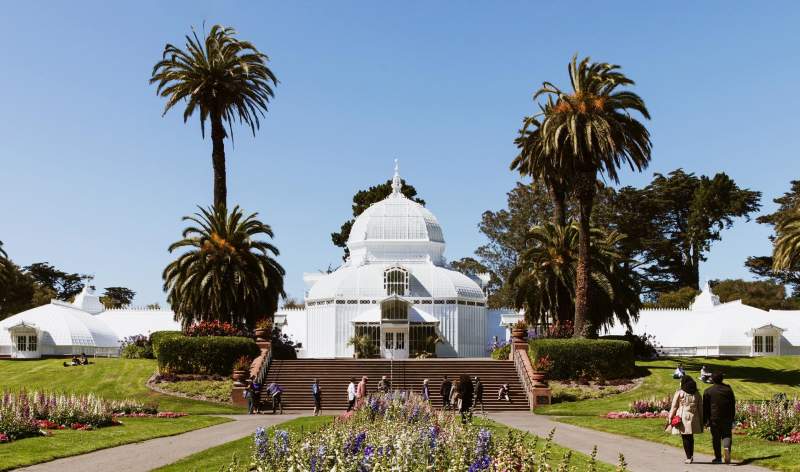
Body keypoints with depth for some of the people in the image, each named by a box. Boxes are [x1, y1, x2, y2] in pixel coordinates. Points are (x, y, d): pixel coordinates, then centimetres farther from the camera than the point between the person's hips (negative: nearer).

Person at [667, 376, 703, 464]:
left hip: (683, 418, -4)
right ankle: (691, 456, 19)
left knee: (685, 438, 1)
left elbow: (674, 407, -3)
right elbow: (700, 408, 11)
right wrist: (701, 420, 17)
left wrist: (670, 418, 4)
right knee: (691, 437, 16)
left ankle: (688, 457, -2)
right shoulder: (697, 394, 8)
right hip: (693, 418, 4)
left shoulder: (679, 393, -4)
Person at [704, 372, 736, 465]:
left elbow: (705, 407, -2)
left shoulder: (708, 391, -4)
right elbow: (733, 405, 11)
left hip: (714, 418, -2)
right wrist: (732, 417, 19)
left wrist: (705, 420, 4)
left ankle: (718, 458, 10)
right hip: (727, 418, 2)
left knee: (716, 438, 7)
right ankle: (726, 448, -22)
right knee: (726, 435, 8)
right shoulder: (728, 389, 5)